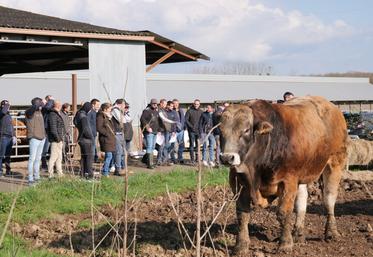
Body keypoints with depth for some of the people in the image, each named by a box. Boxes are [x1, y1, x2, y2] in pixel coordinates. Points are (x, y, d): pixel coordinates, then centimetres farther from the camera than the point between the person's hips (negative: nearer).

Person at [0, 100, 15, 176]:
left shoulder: (9, 115, 20)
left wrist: (14, 136, 17)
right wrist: (6, 105, -13)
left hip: (10, 137, 8)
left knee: (8, 155, 12)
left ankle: (8, 170, 18)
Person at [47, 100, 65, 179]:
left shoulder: (57, 114, 19)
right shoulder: (53, 115, -15)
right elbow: (53, 128, -22)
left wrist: (61, 138, 20)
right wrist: (57, 138, -22)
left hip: (59, 139, 11)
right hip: (55, 140, -11)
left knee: (59, 157, 15)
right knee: (54, 156, -9)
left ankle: (60, 173, 22)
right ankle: (50, 174, -7)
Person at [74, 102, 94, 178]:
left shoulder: (79, 115, 9)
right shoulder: (83, 117, -19)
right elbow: (86, 130, -23)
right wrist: (91, 137, -9)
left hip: (81, 139, 9)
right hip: (86, 140, -9)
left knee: (83, 156, 14)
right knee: (89, 156, -4)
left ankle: (83, 173, 19)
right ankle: (88, 173, -5)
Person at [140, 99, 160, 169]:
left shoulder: (156, 111, 17)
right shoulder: (147, 110, -9)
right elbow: (142, 119, -20)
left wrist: (158, 129, 20)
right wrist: (147, 127, -24)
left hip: (155, 132, 9)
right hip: (149, 132, -9)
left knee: (152, 147, 13)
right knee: (149, 147, -10)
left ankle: (145, 159, 25)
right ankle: (150, 164, -11)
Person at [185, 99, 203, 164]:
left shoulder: (201, 112, 9)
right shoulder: (189, 111, -1)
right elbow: (186, 120, -4)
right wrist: (191, 127, -12)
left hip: (198, 131, 4)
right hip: (192, 131, -4)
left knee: (198, 144, 8)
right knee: (192, 144, -5)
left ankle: (197, 157, 17)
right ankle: (192, 159, -5)